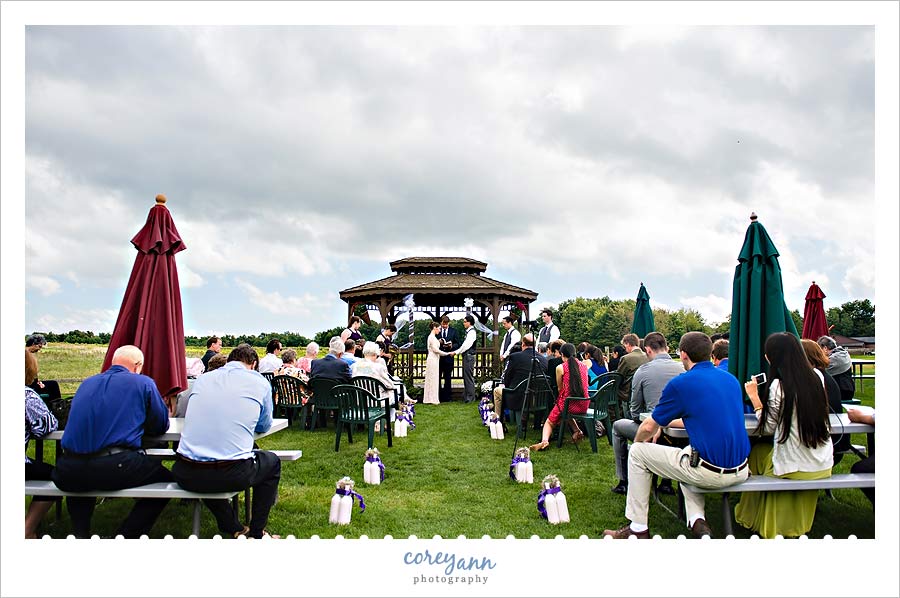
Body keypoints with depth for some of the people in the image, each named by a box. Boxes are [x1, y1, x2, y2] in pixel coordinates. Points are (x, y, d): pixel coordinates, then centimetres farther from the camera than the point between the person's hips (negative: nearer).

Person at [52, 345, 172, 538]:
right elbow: (161, 426, 11)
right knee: (166, 478, 17)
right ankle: (126, 536, 6)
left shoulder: (87, 383, 20)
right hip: (114, 468, -5)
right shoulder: (143, 383, 5)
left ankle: (80, 534, 21)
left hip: (68, 473, 5)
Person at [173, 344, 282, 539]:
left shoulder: (202, 379, 14)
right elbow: (264, 426, 20)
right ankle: (257, 533, 27)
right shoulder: (260, 383, 4)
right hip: (233, 475, -3)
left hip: (187, 476, 3)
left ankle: (233, 528, 29)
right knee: (272, 461, 27)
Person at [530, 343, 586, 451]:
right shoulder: (584, 365, 9)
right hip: (584, 406, 5)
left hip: (567, 404, -5)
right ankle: (577, 431, 15)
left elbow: (560, 388, 4)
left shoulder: (560, 367, -4)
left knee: (549, 422, 18)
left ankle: (544, 440, -9)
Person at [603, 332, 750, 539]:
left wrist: (638, 440, 21)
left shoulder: (681, 383, -10)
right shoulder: (731, 380, 11)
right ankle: (697, 520, 15)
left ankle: (638, 528, 16)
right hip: (741, 471, 7)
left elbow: (649, 427, -2)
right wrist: (666, 423, 30)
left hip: (709, 472, -7)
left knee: (637, 452, 10)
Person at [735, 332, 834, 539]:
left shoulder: (778, 385, -19)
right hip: (823, 466, 6)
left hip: (793, 467, -5)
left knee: (757, 450, 21)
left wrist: (754, 398, 0)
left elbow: (768, 427, -9)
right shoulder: (817, 376, -1)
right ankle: (798, 523, 44)